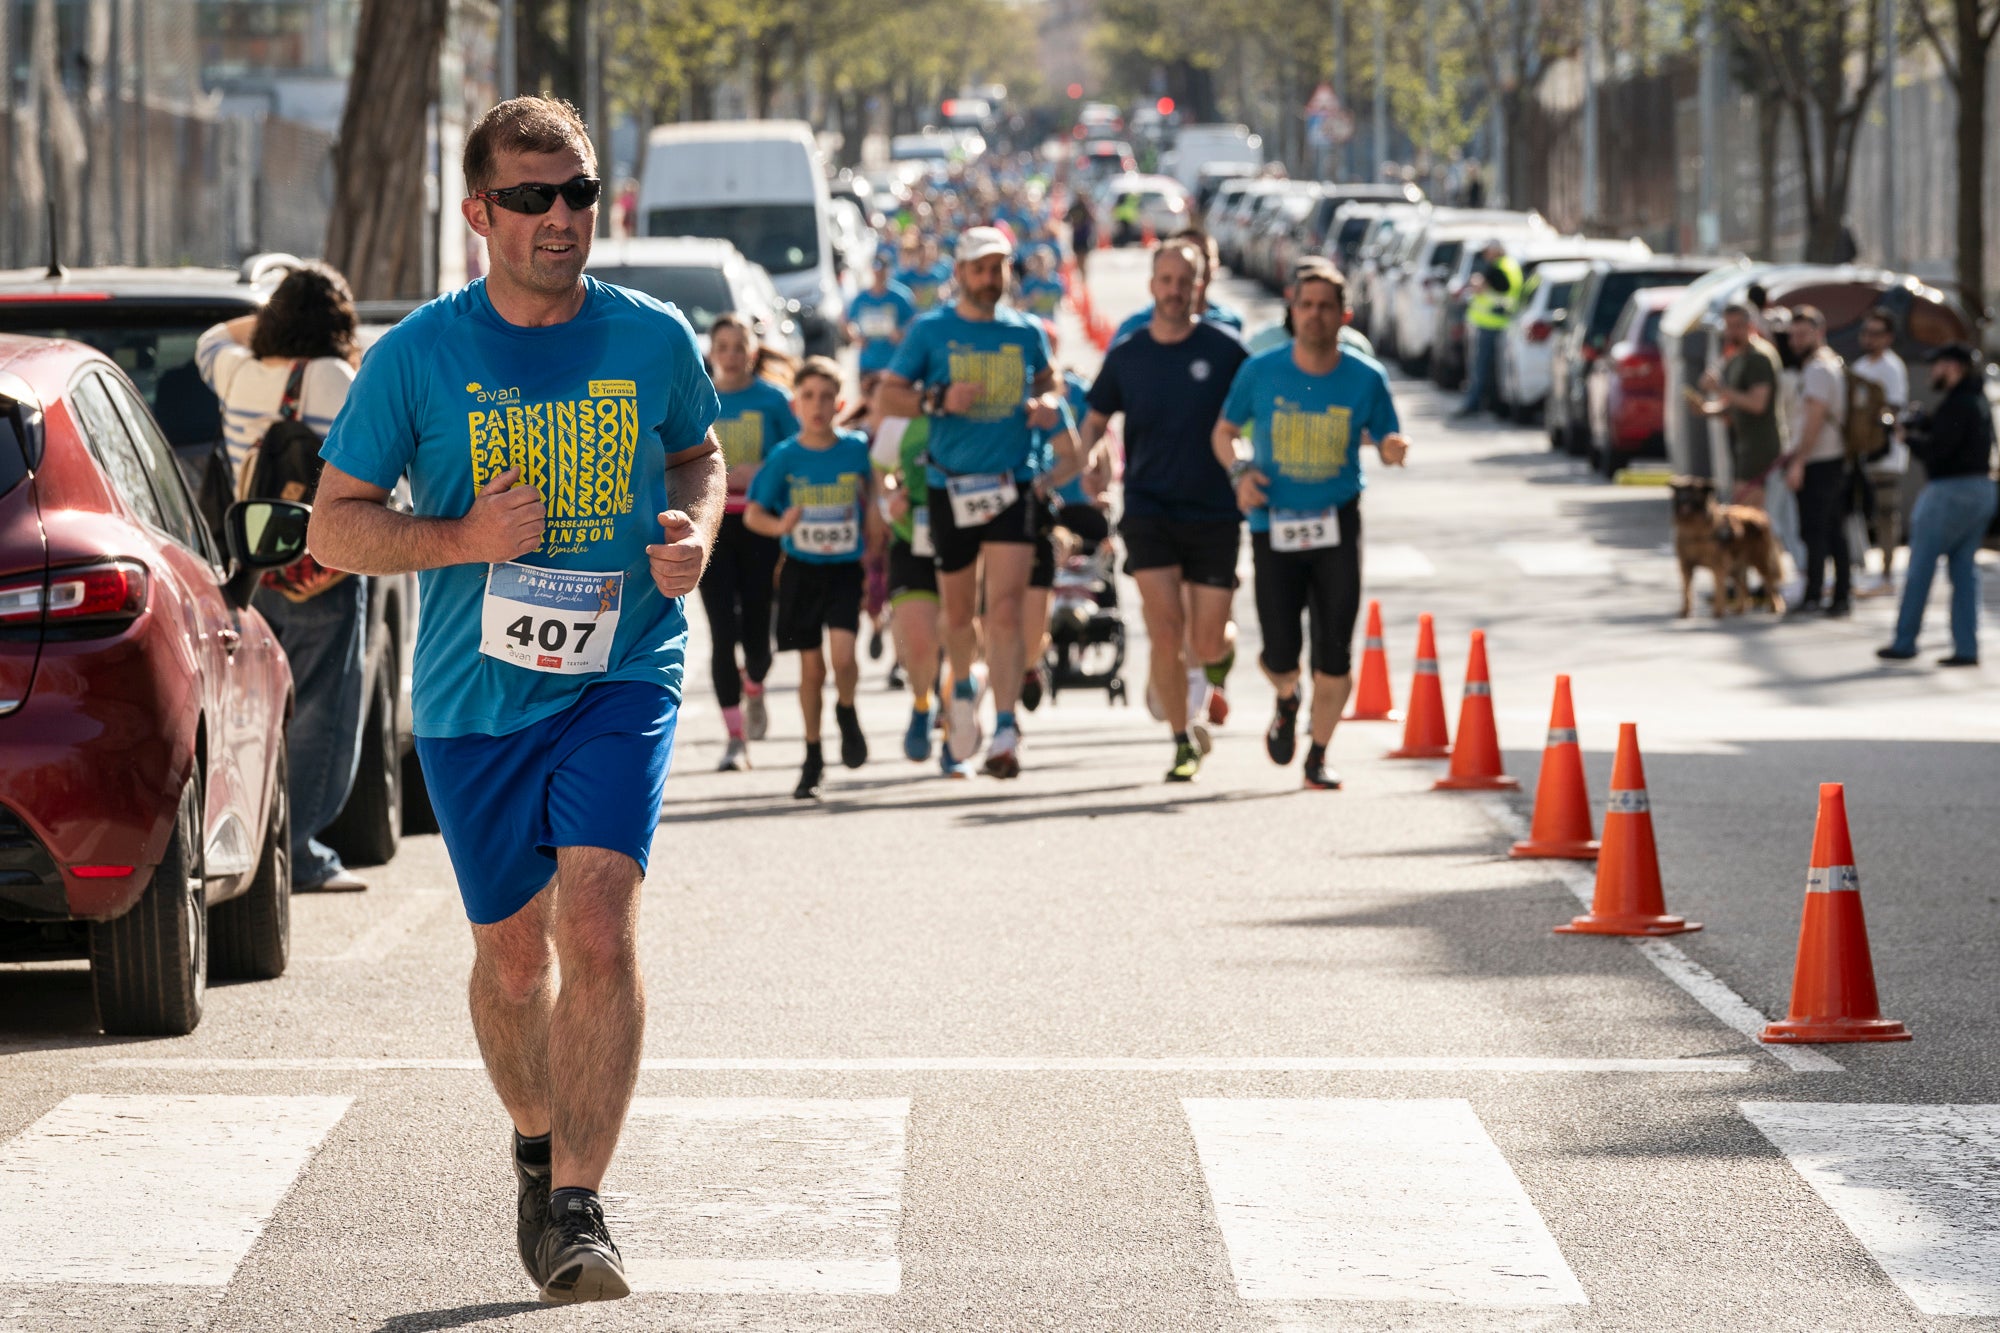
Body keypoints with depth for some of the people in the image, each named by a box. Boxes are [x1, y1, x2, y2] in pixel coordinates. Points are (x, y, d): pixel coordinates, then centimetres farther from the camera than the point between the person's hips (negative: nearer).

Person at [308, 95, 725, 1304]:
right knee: (513, 954, 12)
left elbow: (698, 453, 19)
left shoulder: (654, 340, -1)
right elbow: (335, 526, -1)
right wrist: (461, 539, -19)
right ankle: (539, 1150, 39)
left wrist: (697, 532, -4)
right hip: (474, 697, 1)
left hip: (622, 675, -1)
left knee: (598, 925, -18)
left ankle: (577, 1207, -15)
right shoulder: (418, 356, -6)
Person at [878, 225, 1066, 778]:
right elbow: (888, 396, 1)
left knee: (1005, 611, -13)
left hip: (1011, 485, 0)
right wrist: (939, 399, -17)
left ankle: (1005, 731, -18)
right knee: (958, 611, 13)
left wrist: (1044, 406, 1)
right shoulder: (930, 332, 1)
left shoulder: (1026, 332, 7)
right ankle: (963, 688, 44)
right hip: (950, 486, 0)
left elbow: (1045, 380, 24)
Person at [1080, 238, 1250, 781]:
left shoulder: (1224, 351, -3)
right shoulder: (1126, 356, 2)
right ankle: (1182, 742, 4)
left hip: (1214, 512, -1)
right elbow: (1096, 419, 15)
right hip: (1148, 507, 1)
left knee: (1207, 645, 0)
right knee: (1166, 634, -12)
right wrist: (1084, 462, -3)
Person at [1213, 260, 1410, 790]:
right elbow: (1225, 433, 10)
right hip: (1274, 525, 0)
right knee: (1281, 657, -4)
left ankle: (1318, 756, 16)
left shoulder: (1365, 378, -2)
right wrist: (1240, 470, -10)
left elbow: (1386, 442, 7)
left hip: (1337, 527, 0)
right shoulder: (1261, 372, -3)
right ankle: (1287, 702, 33)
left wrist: (1393, 448, -17)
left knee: (1334, 656, -4)